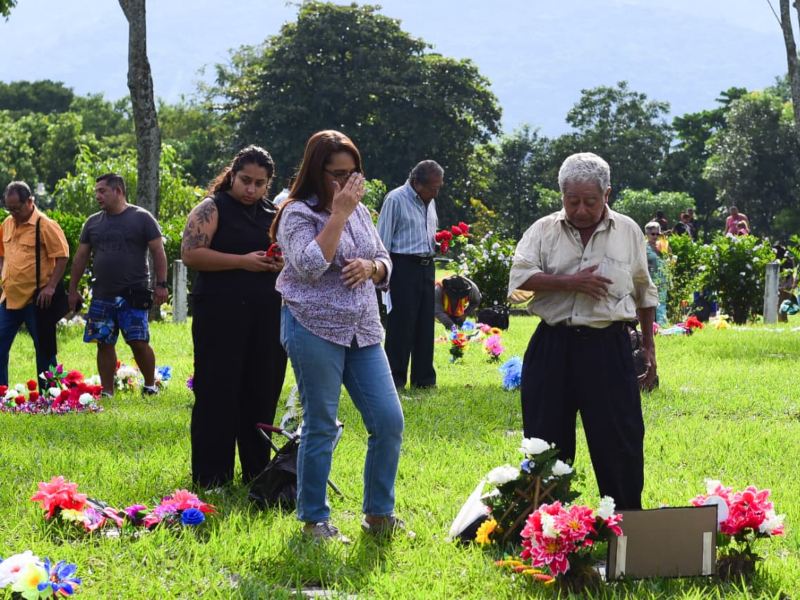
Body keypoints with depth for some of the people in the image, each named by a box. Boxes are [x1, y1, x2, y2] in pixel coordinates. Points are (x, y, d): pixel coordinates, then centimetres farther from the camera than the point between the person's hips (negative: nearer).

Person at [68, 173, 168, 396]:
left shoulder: (141, 218, -1)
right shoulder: (93, 222, 12)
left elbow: (158, 252, -3)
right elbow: (81, 257, 15)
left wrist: (161, 284, -9)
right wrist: (73, 290, 11)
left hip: (133, 295, -4)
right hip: (102, 296, 4)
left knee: (139, 343, -7)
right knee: (104, 344, 4)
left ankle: (150, 385, 11)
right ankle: (107, 392, 11)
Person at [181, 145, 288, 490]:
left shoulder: (273, 215, 15)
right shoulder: (213, 209, -2)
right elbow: (190, 254, -13)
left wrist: (283, 263, 1)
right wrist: (243, 261, -18)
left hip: (267, 316, 6)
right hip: (222, 315, -6)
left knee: (262, 394, 8)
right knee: (218, 395, -3)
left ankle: (257, 471, 17)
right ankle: (211, 477, 2)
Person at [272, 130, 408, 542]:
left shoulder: (359, 211, 13)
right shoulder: (298, 214, -7)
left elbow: (385, 264, 19)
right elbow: (311, 266, -23)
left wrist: (370, 268, -5)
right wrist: (339, 213, -20)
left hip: (362, 330, 6)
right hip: (315, 329, -6)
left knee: (389, 421, 2)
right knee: (321, 427, -1)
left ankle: (379, 514, 16)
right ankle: (314, 520, 12)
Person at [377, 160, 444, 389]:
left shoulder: (429, 202, 15)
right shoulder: (396, 200, -9)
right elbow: (383, 240, -10)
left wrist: (438, 242, 10)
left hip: (426, 267, 8)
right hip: (403, 265, -8)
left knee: (425, 324, 9)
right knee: (400, 325, -6)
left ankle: (424, 377, 15)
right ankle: (395, 378, -1)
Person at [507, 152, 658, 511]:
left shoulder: (627, 232, 9)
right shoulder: (544, 230, 5)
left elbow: (644, 293, 16)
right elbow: (518, 278, -8)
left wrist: (649, 347, 16)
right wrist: (569, 283, -16)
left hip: (608, 347, 0)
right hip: (553, 346, 0)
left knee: (620, 440, -1)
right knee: (546, 440, 5)